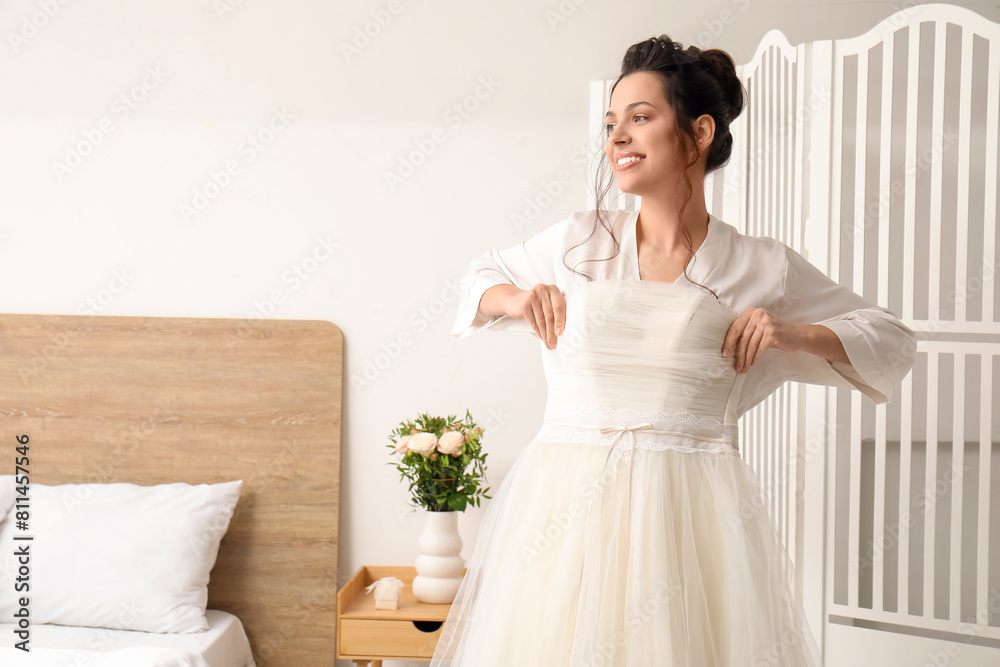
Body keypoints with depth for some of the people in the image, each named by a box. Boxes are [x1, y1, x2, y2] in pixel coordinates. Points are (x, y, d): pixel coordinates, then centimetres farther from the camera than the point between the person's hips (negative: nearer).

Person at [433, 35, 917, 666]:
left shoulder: (762, 268, 2)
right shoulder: (579, 241, 5)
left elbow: (893, 339, 13)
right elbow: (484, 277, 24)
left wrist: (795, 334, -5)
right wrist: (517, 299, 1)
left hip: (693, 514, -1)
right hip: (568, 509, 1)